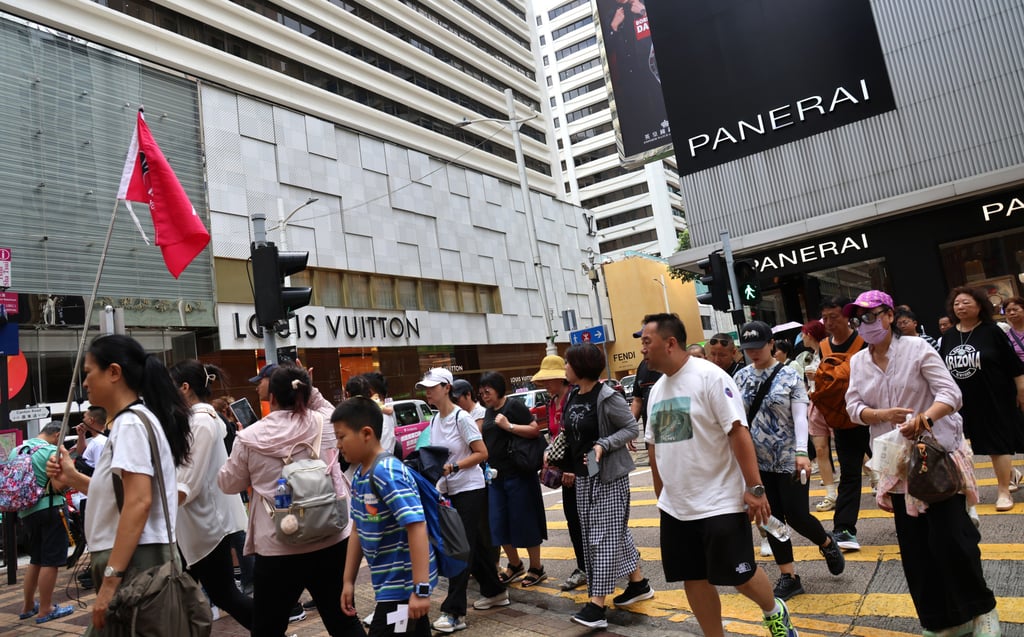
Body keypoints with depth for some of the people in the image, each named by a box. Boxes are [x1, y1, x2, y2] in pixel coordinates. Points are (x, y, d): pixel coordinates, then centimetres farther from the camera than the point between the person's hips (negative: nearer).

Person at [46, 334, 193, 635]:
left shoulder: (130, 423, -15)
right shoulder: (136, 420, 15)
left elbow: (139, 502, -24)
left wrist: (111, 580, -25)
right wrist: (73, 478, 13)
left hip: (134, 562, -10)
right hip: (131, 559, 10)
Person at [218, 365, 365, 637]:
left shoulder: (250, 437, -9)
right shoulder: (325, 424, -6)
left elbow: (228, 483, 7)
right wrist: (310, 391, 13)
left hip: (278, 550, -2)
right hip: (332, 542, 2)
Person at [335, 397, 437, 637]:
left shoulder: (387, 473, -23)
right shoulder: (359, 476, 5)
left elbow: (417, 527, -28)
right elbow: (359, 531, 14)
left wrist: (421, 589, -28)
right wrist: (348, 581, 15)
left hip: (404, 584, -8)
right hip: (390, 582, 8)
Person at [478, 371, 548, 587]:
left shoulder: (514, 406, -10)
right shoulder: (488, 411, 13)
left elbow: (535, 429, -18)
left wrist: (508, 425, -21)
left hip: (518, 474, -8)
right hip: (496, 476, 8)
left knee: (524, 521, 2)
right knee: (498, 524, 9)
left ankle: (536, 568, 18)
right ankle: (515, 565, 27)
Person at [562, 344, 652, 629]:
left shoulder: (607, 397, -18)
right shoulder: (573, 395, 5)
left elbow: (632, 428, -13)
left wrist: (604, 445, -25)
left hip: (609, 476, -8)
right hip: (583, 476, 8)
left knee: (605, 536, -4)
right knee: (604, 534, 15)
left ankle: (597, 605, -2)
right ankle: (638, 583, 30)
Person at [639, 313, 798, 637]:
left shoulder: (709, 376, -14)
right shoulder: (657, 389, 8)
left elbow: (738, 432, -17)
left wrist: (754, 488, -20)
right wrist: (661, 496, 17)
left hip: (719, 503, -6)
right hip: (675, 507, 7)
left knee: (739, 574, 5)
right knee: (694, 578, 12)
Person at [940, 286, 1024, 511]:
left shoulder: (991, 331, -9)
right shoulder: (948, 337, 3)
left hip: (996, 398, -5)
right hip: (966, 401, 5)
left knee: (999, 440, -2)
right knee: (986, 441, 15)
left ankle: (1004, 490, 7)